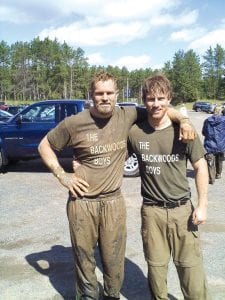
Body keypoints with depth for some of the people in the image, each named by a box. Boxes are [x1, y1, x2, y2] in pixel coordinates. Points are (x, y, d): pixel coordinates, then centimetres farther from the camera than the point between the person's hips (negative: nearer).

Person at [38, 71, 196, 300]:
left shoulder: (127, 116, -3)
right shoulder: (74, 123, -7)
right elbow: (44, 146, 6)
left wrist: (182, 120, -10)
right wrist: (62, 175, -4)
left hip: (114, 202, 1)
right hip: (82, 202, -1)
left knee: (114, 262, 12)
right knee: (84, 259, 13)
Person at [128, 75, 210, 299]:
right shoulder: (134, 132, -5)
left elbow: (200, 167, 1)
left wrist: (202, 205, -4)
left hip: (182, 209, 0)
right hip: (152, 211, 1)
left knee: (191, 267, 5)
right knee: (155, 266, 13)